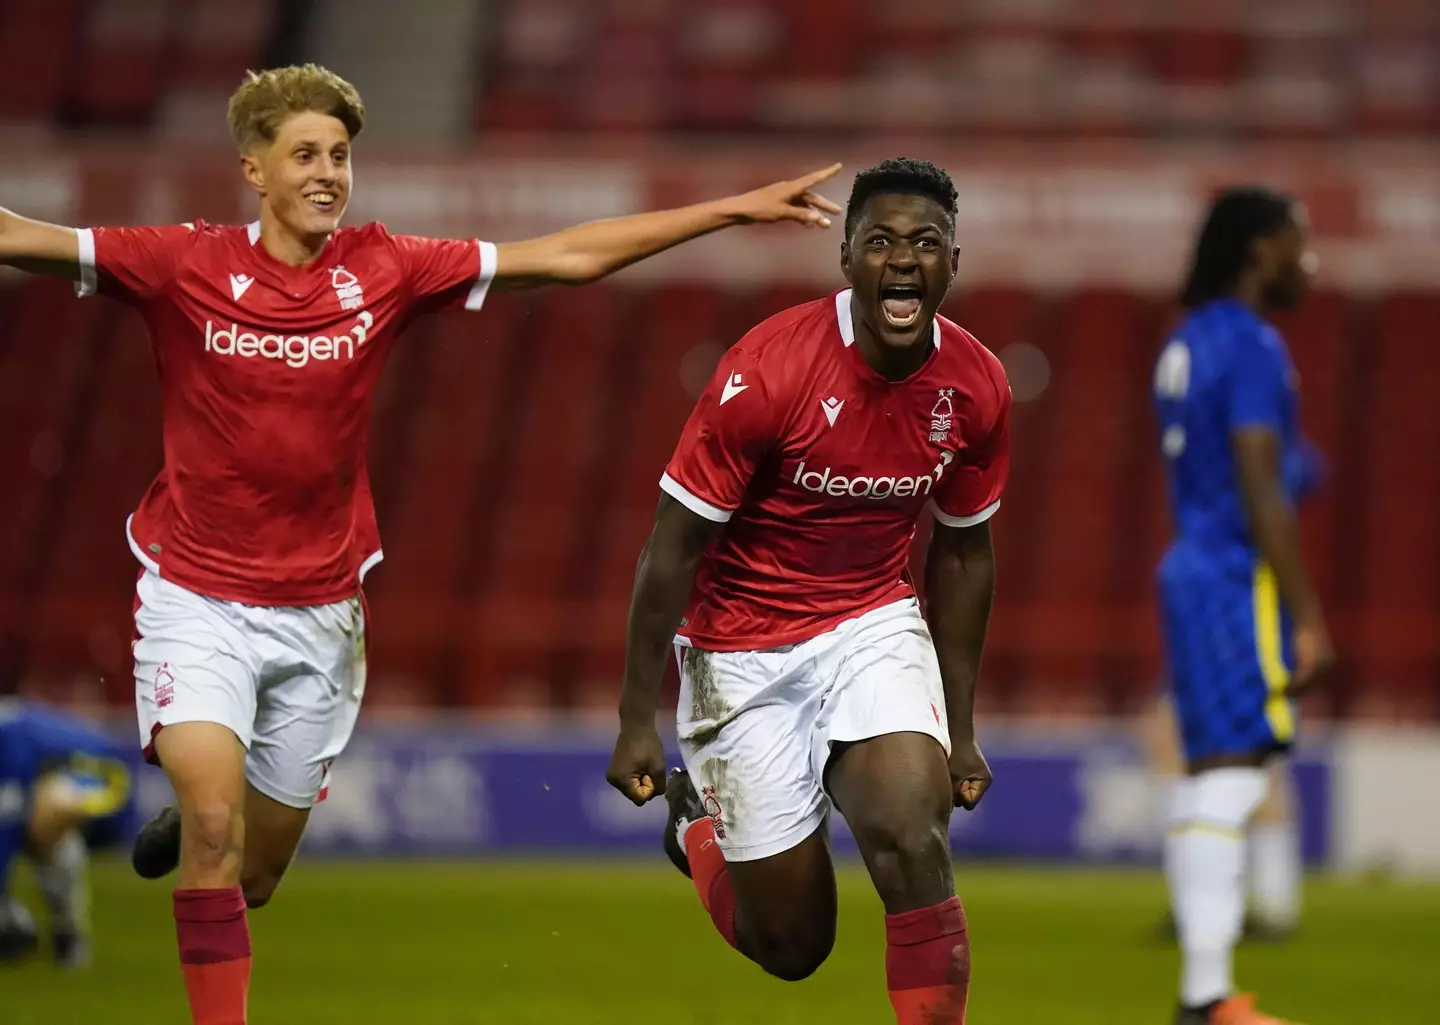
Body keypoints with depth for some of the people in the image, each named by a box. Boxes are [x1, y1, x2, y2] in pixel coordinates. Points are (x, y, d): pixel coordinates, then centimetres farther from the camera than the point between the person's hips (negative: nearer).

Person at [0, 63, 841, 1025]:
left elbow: (567, 256, 0)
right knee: (214, 819, -23)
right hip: (197, 596, -3)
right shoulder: (185, 266, -10)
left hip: (320, 610, 3)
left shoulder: (384, 270, -3)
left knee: (251, 879, 11)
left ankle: (188, 829, 46)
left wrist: (740, 209, -1)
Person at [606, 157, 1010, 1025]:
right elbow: (674, 546, -14)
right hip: (745, 645, -3)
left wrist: (961, 728, 11)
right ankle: (700, 824, 37)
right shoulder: (768, 370, -22)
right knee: (791, 945, 3)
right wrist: (638, 721, -12)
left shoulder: (976, 389, -8)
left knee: (913, 836, -26)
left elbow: (963, 553, 8)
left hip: (875, 623, 3)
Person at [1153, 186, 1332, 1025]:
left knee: (1208, 782, 10)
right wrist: (1309, 619, -17)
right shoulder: (1254, 348, -13)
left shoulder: (1187, 345, 15)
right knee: (1230, 783, -11)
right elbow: (1262, 499, -18)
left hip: (1191, 570, 10)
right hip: (1240, 581, -10)